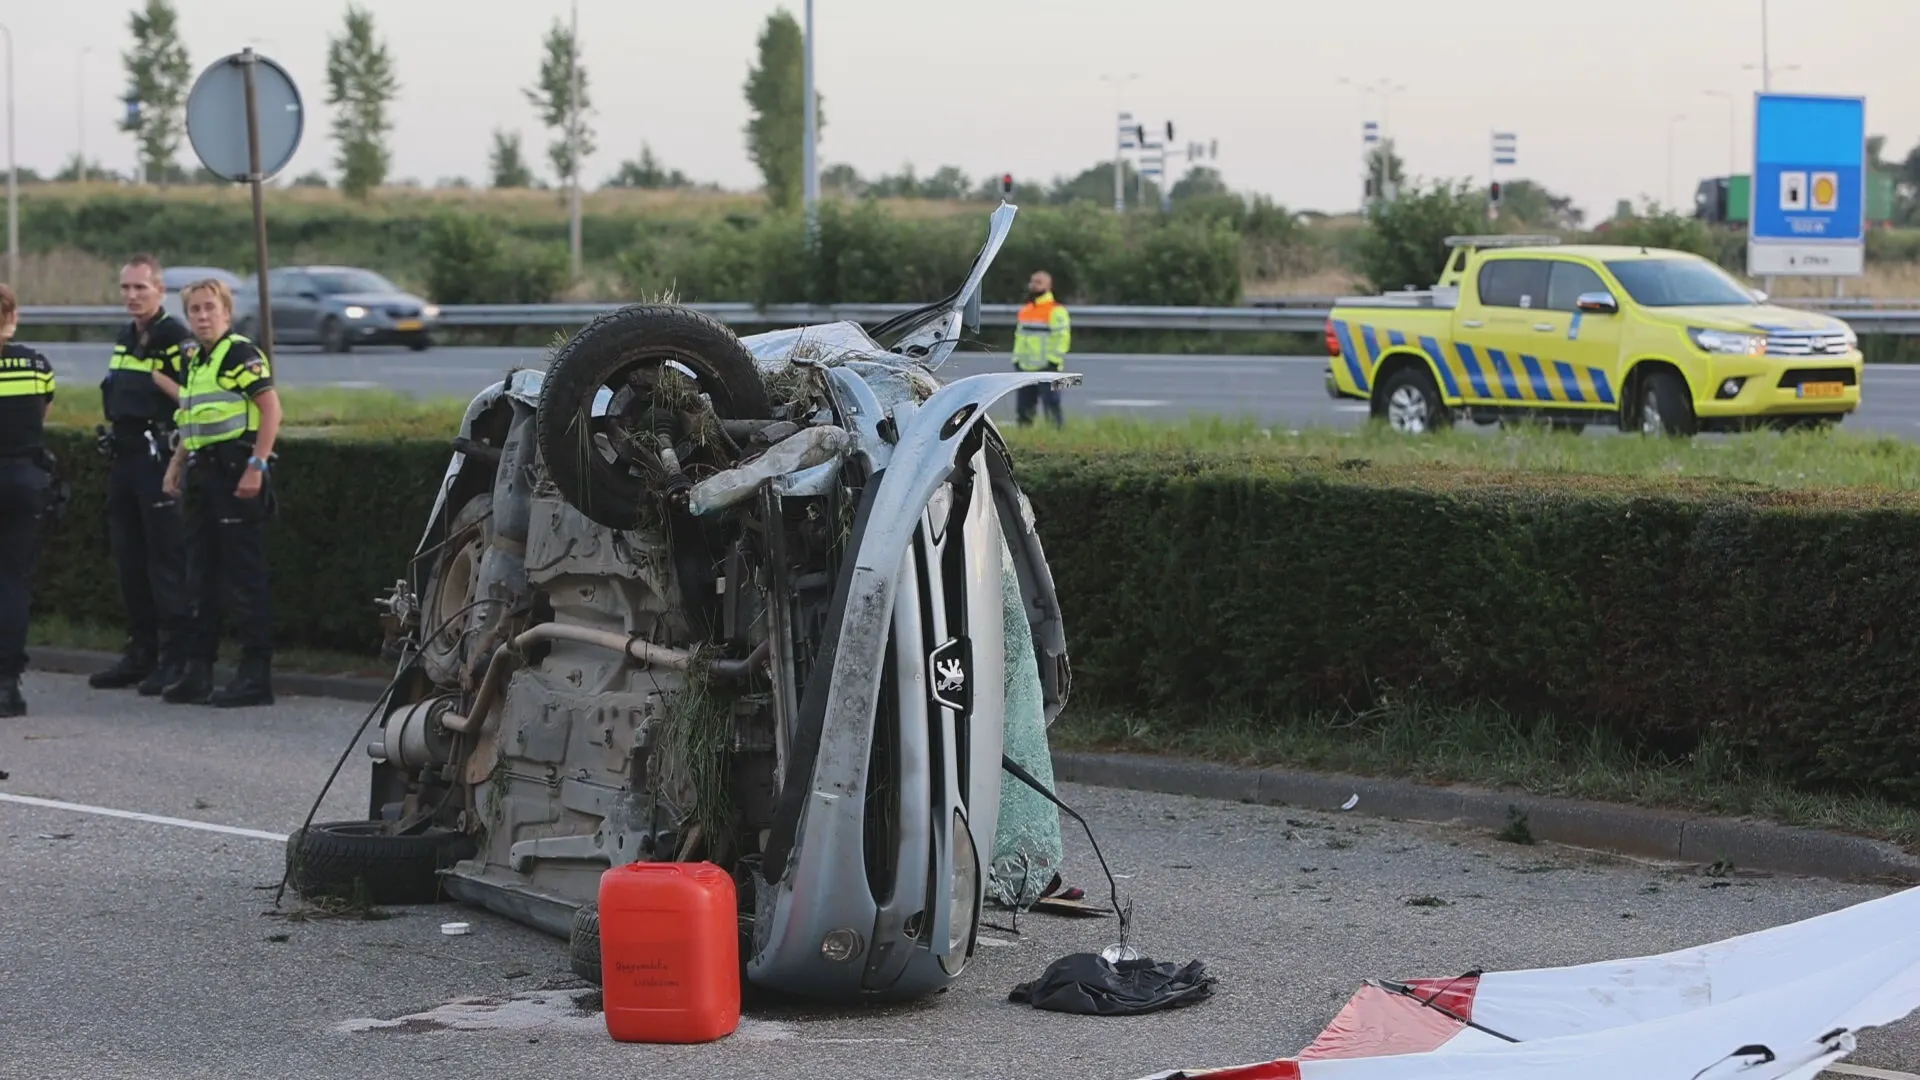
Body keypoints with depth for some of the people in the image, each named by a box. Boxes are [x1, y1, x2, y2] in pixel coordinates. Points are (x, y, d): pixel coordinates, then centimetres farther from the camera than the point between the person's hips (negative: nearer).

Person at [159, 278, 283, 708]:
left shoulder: (241, 354, -10)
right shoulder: (196, 361, 18)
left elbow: (271, 407, -17)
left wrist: (256, 466, -22)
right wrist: (176, 464, 17)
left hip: (238, 473, -10)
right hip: (207, 472, 10)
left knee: (246, 576, -7)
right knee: (204, 575, 12)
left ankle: (256, 673, -4)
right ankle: (198, 671, 18)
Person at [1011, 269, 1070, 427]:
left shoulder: (1056, 311, -7)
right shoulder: (1024, 311, 19)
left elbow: (1062, 337, -12)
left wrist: (1053, 361, -17)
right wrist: (1017, 359, 17)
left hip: (1046, 369, -8)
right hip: (1025, 369, 8)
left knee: (1052, 406, -9)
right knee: (1023, 408, 10)